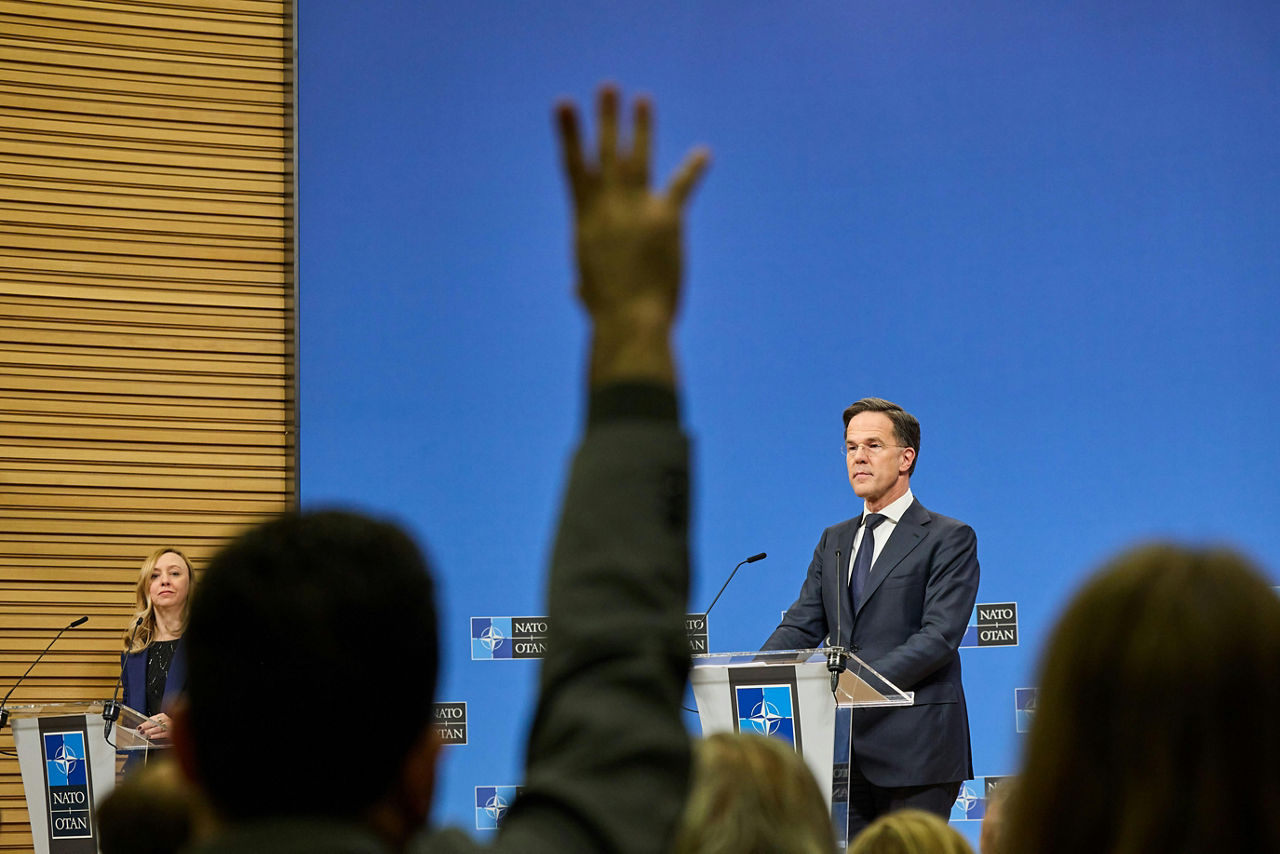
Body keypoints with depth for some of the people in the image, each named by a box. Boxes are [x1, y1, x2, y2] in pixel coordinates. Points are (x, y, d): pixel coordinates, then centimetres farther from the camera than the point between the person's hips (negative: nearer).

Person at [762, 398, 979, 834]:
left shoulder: (949, 539, -1)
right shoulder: (834, 541, 20)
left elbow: (939, 637, -12)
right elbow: (801, 627, 12)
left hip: (915, 749, -6)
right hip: (844, 748, 6)